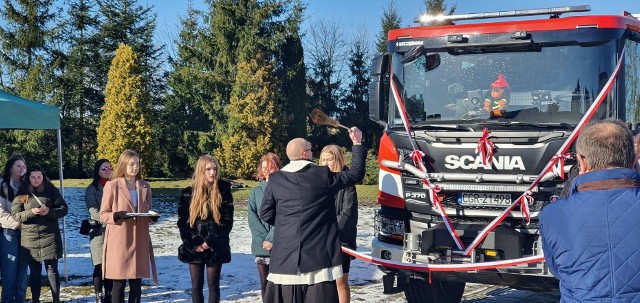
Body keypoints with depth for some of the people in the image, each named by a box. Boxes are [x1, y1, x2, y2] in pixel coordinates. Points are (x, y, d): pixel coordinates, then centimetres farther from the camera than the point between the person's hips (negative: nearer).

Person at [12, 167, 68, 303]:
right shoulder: (22, 194, 5)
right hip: (30, 239, 1)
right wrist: (30, 212, -16)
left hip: (50, 237, -1)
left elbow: (63, 209, 2)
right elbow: (15, 215, 1)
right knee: (34, 272, 6)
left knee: (52, 270, 1)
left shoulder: (52, 191, 4)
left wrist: (49, 211, -16)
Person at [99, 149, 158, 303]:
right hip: (119, 242, -4)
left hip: (139, 241, 4)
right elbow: (103, 215, -3)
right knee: (119, 283, -1)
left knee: (136, 283, 7)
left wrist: (152, 216, -5)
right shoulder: (112, 185, -4)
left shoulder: (145, 187, 11)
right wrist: (118, 215, -22)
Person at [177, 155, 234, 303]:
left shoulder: (223, 191, -1)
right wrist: (194, 244, -9)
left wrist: (210, 241, -12)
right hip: (194, 248, 1)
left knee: (213, 284, 3)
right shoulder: (188, 193, 3)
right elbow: (182, 221, 1)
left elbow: (227, 221, -4)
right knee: (196, 285, 6)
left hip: (216, 248, -1)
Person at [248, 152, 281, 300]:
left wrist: (271, 239, -14)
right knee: (265, 284, 10)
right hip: (261, 245, 4)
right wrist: (263, 238, -9)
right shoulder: (256, 191, 12)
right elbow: (252, 217, 3)